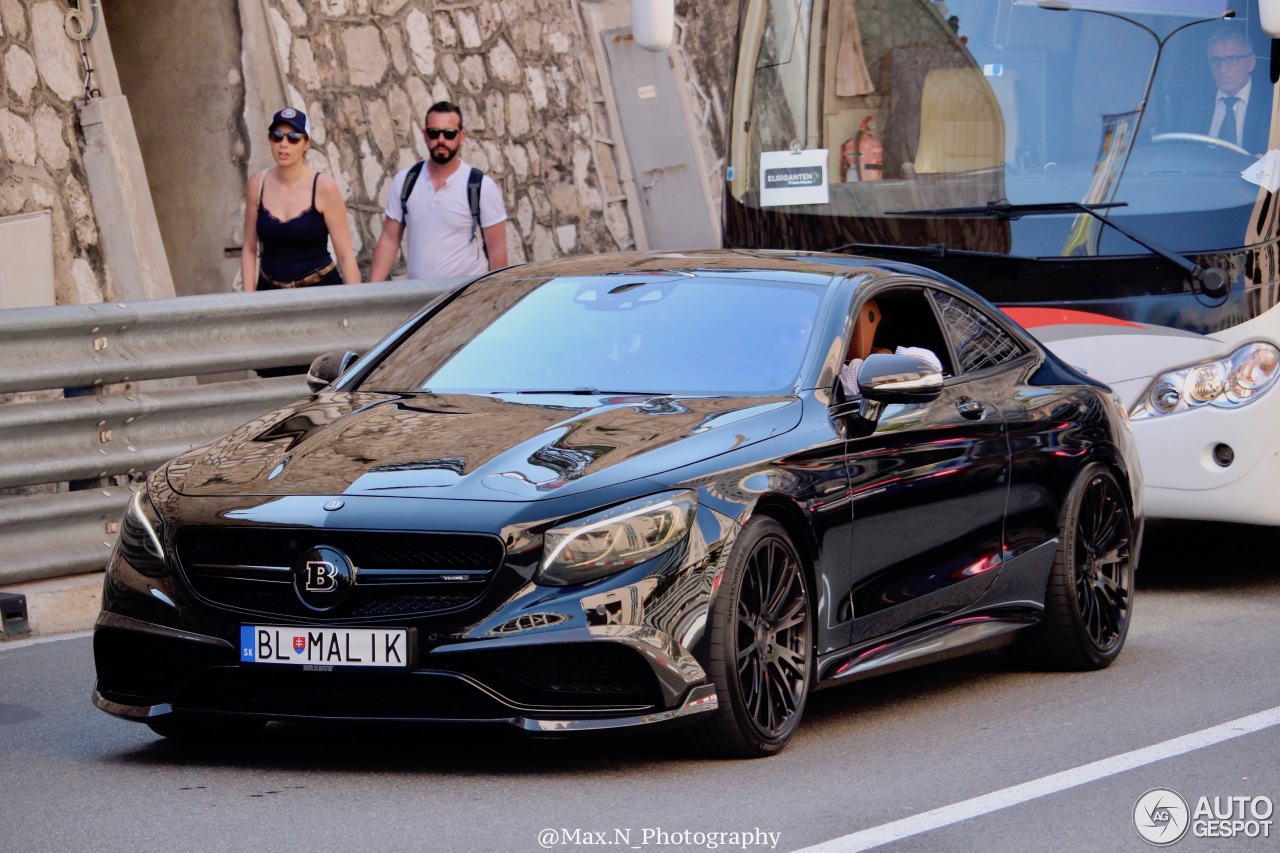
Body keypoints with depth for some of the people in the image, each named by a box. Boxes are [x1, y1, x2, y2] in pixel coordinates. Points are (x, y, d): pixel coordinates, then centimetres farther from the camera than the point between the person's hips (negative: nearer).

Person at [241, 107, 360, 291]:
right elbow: (249, 250, 7)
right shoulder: (257, 185, 1)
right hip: (270, 291, 3)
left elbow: (345, 255, -8)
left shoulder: (323, 187, -8)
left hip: (320, 290, -3)